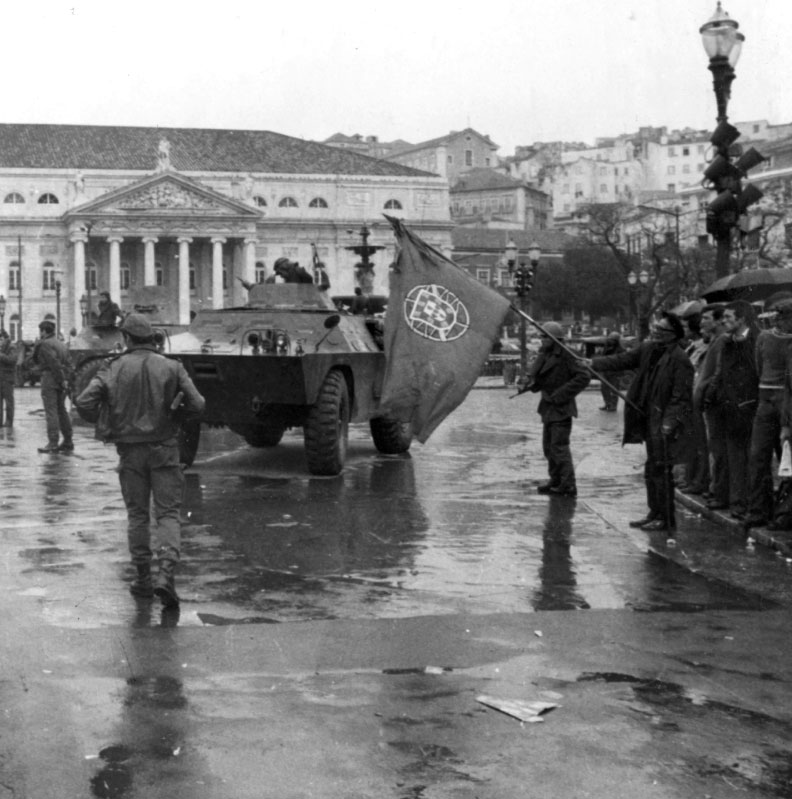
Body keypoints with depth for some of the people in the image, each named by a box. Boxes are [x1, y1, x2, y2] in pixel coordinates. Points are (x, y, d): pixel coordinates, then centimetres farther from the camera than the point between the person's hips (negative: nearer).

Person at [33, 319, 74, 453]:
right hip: (61, 382, 9)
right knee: (61, 410, 13)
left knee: (51, 412, -8)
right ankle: (68, 442, 14)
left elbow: (54, 363, -18)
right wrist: (65, 379, 3)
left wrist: (62, 380, -15)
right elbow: (68, 364, 12)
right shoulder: (61, 344, 19)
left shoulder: (45, 344, -9)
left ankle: (53, 443, -12)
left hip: (50, 379, -9)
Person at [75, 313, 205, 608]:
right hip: (164, 448, 0)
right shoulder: (172, 367, -3)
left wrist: (101, 422, 8)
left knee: (137, 514, 12)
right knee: (168, 513, 2)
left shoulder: (116, 368, -3)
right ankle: (166, 571, -17)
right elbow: (197, 405, -9)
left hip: (131, 449, 1)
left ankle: (143, 578, 15)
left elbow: (84, 402, -11)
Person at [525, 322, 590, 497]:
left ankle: (568, 485, -6)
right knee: (548, 446, 14)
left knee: (559, 446, -10)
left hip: (561, 409, -9)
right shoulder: (544, 356, 10)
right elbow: (535, 375, 15)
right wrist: (532, 382, -10)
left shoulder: (566, 356, -15)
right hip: (548, 408, 9)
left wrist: (562, 394, -22)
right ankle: (555, 481, 25)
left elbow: (583, 377, -21)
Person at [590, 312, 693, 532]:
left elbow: (682, 396, -17)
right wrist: (595, 363, 4)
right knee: (651, 469, 15)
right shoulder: (648, 349, 10)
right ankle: (655, 513, 26)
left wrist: (670, 422, -22)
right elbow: (623, 360, 13)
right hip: (649, 419, 9)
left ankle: (666, 518, 1)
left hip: (664, 422, -9)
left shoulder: (679, 359, -15)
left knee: (660, 470, -7)